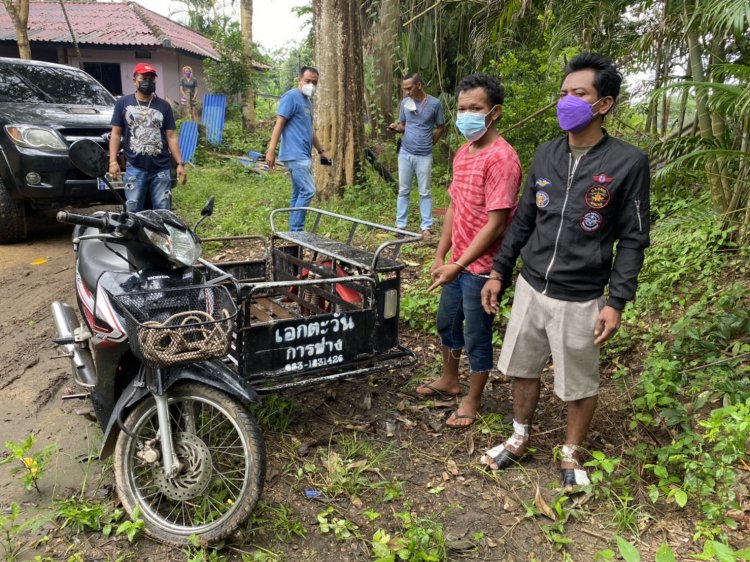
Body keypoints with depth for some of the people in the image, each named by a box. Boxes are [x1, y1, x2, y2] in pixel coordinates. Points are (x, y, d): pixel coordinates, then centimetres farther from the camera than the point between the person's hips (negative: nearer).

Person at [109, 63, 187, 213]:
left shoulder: (164, 106, 11)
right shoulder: (123, 103, 8)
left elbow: (171, 137, 9)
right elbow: (116, 134, 7)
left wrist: (180, 163, 0)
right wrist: (113, 161, -4)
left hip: (161, 169, 1)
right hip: (134, 169, -1)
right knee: (133, 211, 0)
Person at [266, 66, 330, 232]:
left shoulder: (307, 101, 20)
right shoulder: (291, 96, -7)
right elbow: (279, 123, -14)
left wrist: (321, 150, 31)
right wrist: (271, 151, -20)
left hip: (304, 155, 9)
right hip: (295, 155, -9)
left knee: (298, 194, 9)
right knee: (308, 191, -15)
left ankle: (295, 232, 14)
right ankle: (296, 231, -10)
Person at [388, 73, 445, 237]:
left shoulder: (435, 103, -7)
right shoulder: (404, 103, 2)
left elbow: (440, 128, 4)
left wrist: (428, 144, 7)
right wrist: (396, 128, -11)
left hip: (424, 155, -3)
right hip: (405, 153, 3)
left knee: (424, 192, 5)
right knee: (403, 190, 8)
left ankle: (426, 226, 12)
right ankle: (400, 225, 15)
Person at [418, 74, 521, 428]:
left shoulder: (501, 158, -20)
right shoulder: (463, 153, 7)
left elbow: (495, 225, -22)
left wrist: (458, 265, -18)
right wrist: (440, 256, 8)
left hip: (481, 268, -8)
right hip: (457, 263, 9)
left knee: (477, 337, 8)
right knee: (447, 323, 24)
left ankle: (472, 401, 29)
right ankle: (449, 380, 46)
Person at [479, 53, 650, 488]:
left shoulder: (628, 162, -10)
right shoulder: (546, 154, 4)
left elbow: (633, 238, -7)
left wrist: (617, 301, -12)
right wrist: (499, 273, 9)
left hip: (580, 300, -4)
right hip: (531, 288, 5)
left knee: (579, 385, 11)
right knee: (523, 369, 17)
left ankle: (572, 454, 35)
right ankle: (521, 439, 40)